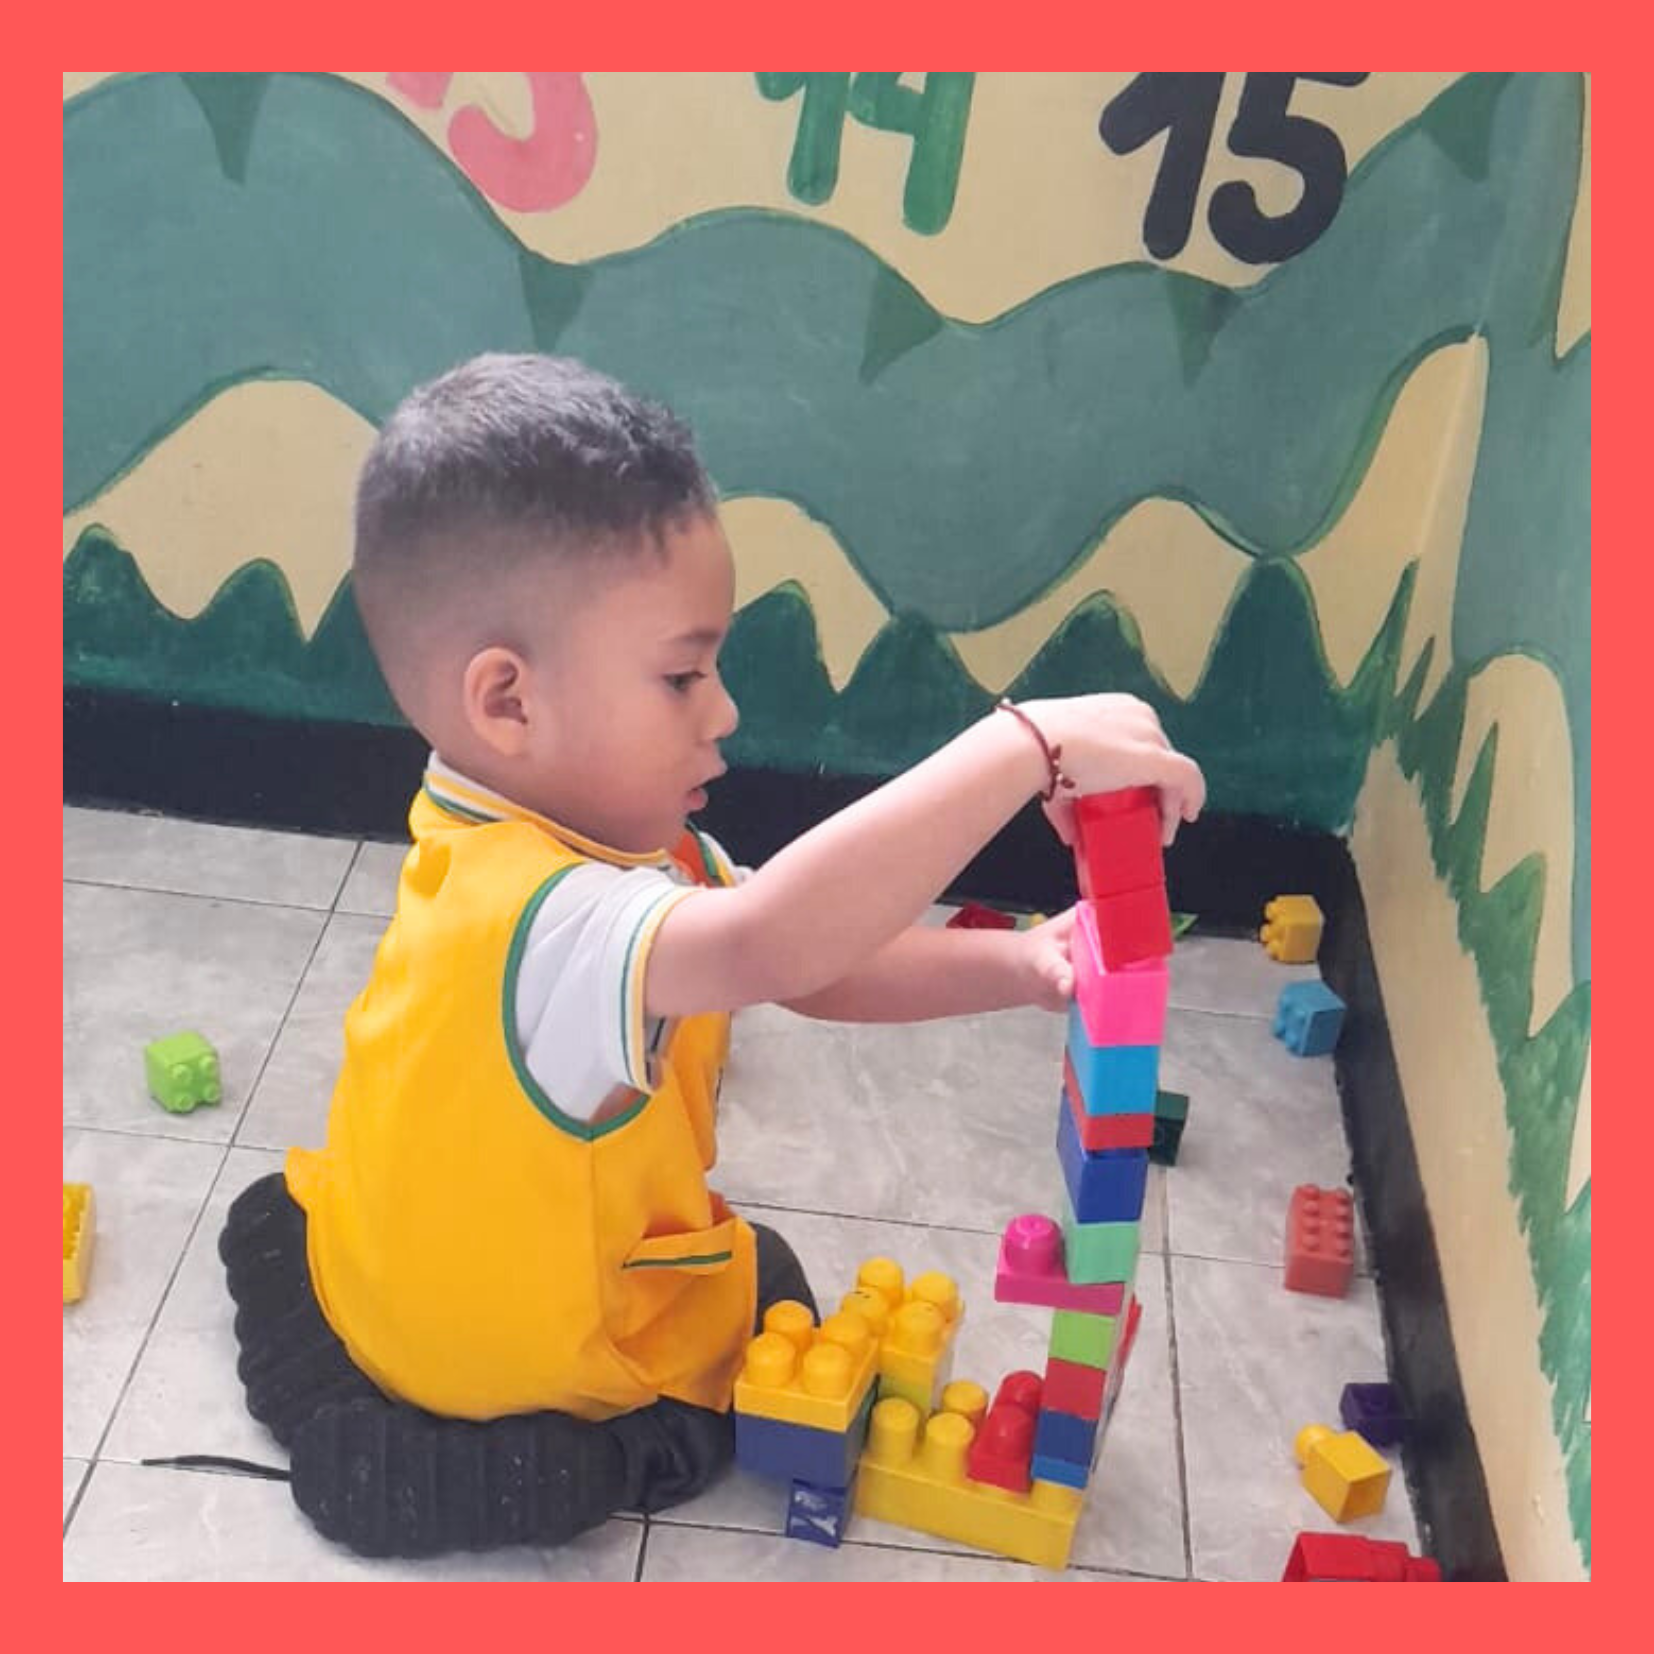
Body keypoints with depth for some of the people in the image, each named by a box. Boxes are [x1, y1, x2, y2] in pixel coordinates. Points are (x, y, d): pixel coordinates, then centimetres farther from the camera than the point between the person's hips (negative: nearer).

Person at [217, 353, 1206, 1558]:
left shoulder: (608, 833, -9)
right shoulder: (533, 916, -41)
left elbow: (818, 969, -6)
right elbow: (775, 939, -59)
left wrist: (1013, 965, -21)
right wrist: (1028, 744, -55)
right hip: (495, 1361, -7)